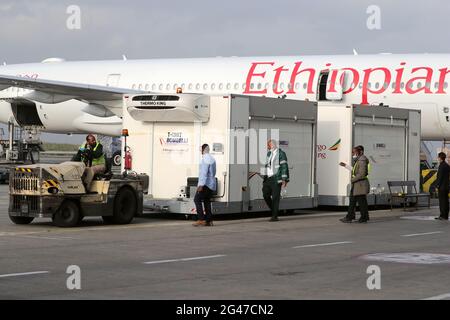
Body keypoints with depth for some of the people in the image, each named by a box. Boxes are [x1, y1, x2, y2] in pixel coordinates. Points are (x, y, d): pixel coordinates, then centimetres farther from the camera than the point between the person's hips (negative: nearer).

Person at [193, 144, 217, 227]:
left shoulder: (205, 159, -14)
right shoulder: (212, 159, 17)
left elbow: (204, 173, -22)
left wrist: (201, 185, -25)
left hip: (205, 184, -10)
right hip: (211, 185, 10)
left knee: (197, 199, -9)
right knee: (207, 201, 10)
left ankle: (201, 219, -16)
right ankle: (209, 221, 6)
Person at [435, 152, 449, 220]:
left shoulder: (442, 166, -15)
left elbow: (440, 177, -18)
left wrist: (437, 186, -14)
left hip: (442, 186, -9)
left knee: (442, 201, -7)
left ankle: (443, 216, -7)